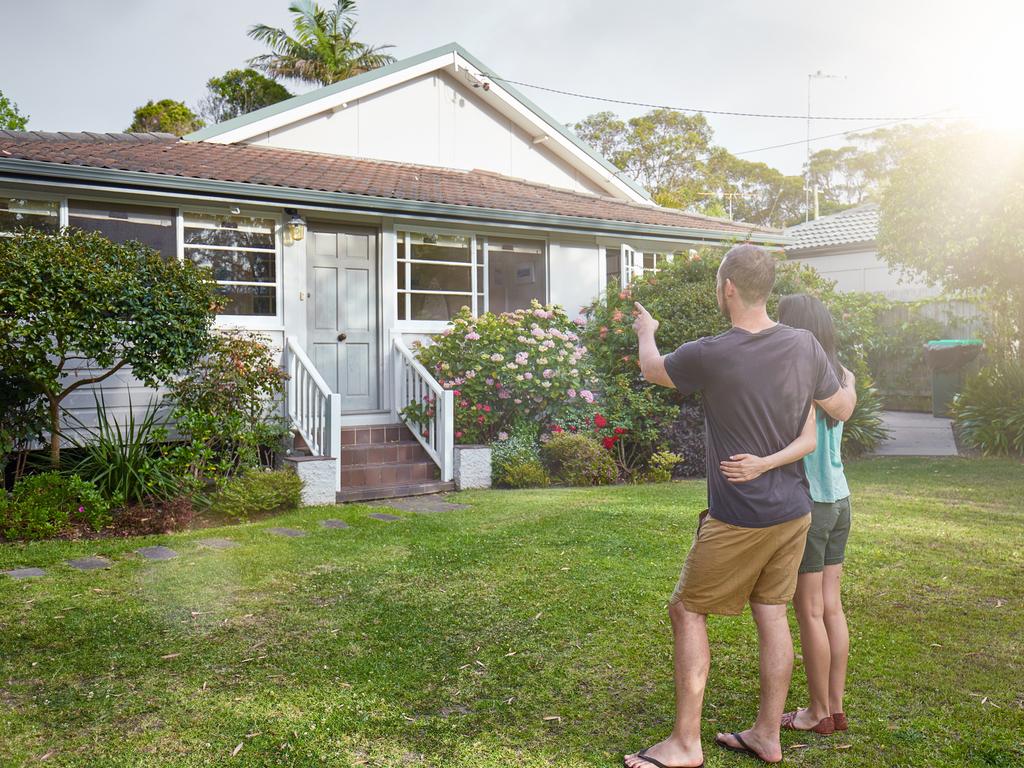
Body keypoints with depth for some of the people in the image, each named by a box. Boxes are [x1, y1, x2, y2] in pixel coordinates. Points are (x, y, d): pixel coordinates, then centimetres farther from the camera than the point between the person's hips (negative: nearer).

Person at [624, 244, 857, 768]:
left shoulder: (708, 355, -19)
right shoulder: (804, 346, -4)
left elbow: (651, 369, 2)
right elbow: (843, 410, 9)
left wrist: (645, 332, 24)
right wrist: (846, 377, 31)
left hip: (738, 519, -6)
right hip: (794, 512, 6)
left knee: (687, 611, 7)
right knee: (771, 613, 16)